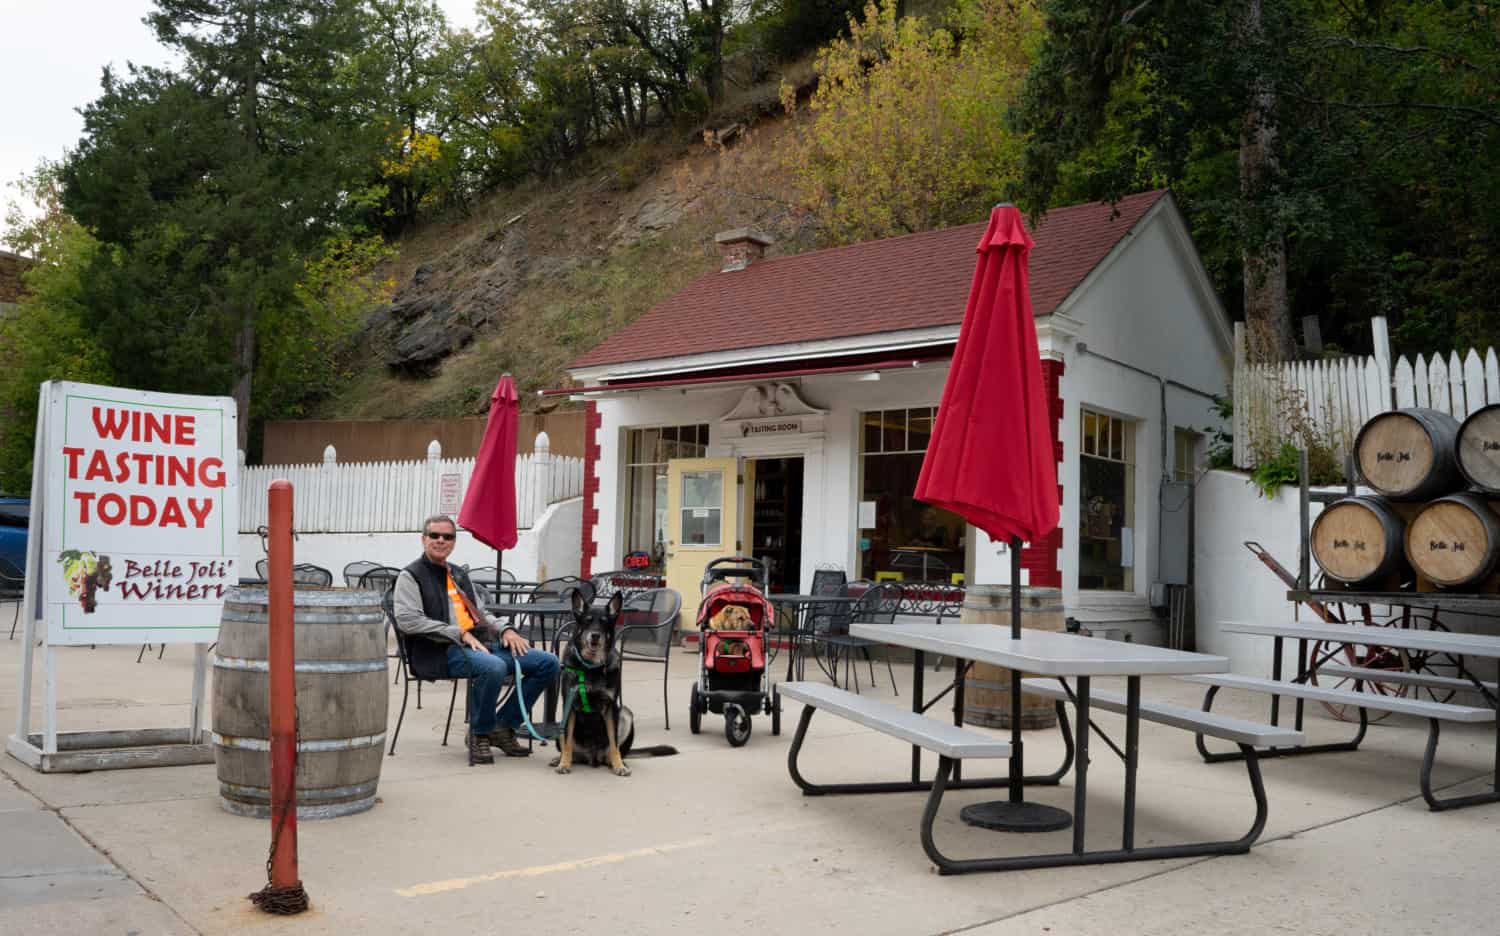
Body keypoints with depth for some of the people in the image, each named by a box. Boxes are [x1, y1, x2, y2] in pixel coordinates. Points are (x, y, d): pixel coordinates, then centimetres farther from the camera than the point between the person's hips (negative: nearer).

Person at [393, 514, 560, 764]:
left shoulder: (460, 575, 27)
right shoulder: (410, 576, 4)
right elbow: (407, 620, -11)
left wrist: (506, 630, 8)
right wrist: (459, 633, -16)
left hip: (481, 643, 8)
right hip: (439, 650, -8)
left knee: (548, 663, -6)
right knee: (493, 667, -39)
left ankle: (503, 726, 4)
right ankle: (478, 734, -13)